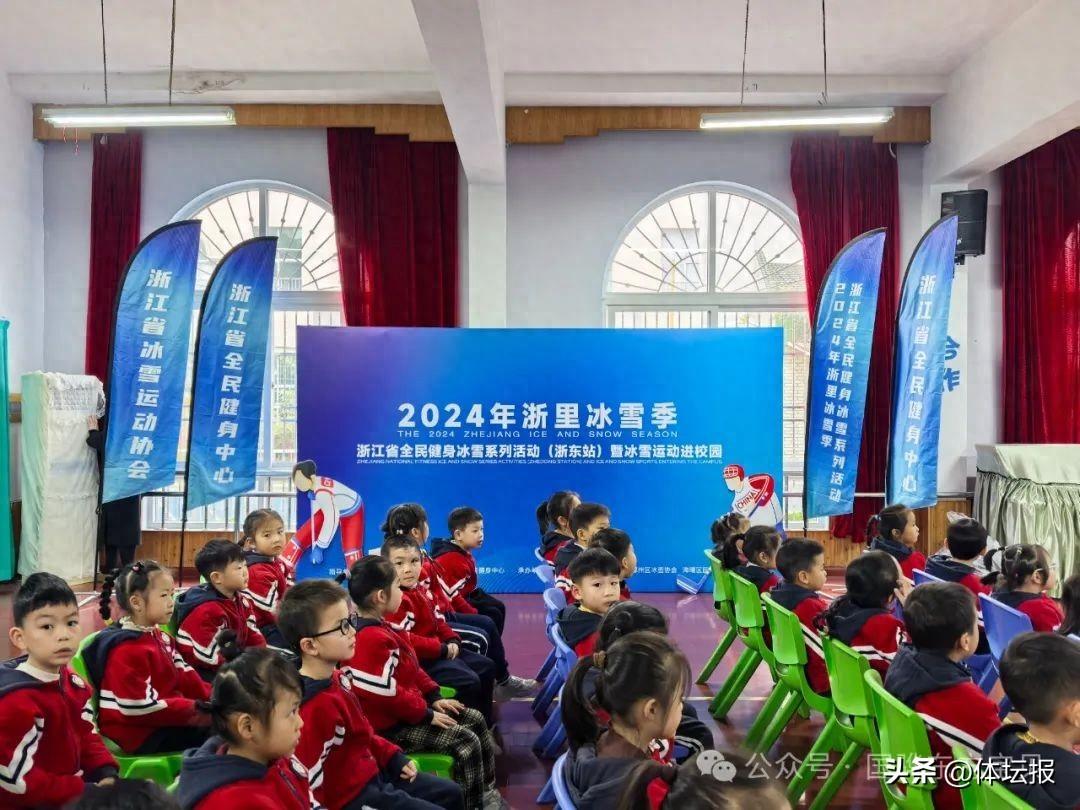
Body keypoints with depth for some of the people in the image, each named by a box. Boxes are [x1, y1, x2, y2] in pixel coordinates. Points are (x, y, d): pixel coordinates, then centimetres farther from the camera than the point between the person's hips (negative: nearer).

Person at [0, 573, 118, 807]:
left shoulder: (75, 684, 2)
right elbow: (19, 782, -22)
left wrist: (106, 775, -9)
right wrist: (87, 792, -21)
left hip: (75, 785, 8)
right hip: (30, 803, -7)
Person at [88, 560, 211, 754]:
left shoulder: (160, 637, 11)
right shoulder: (127, 650, -20)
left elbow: (184, 676, 10)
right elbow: (140, 709, -23)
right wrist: (195, 710, -22)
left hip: (164, 720, 9)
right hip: (138, 733, -9)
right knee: (208, 731, -17)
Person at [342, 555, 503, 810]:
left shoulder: (377, 628, 9)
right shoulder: (373, 639, -26)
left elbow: (411, 669, 17)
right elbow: (386, 695, -28)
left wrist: (433, 698, 9)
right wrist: (427, 715, -17)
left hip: (405, 710, 11)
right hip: (392, 725, -11)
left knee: (476, 720, 12)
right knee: (466, 741, -16)